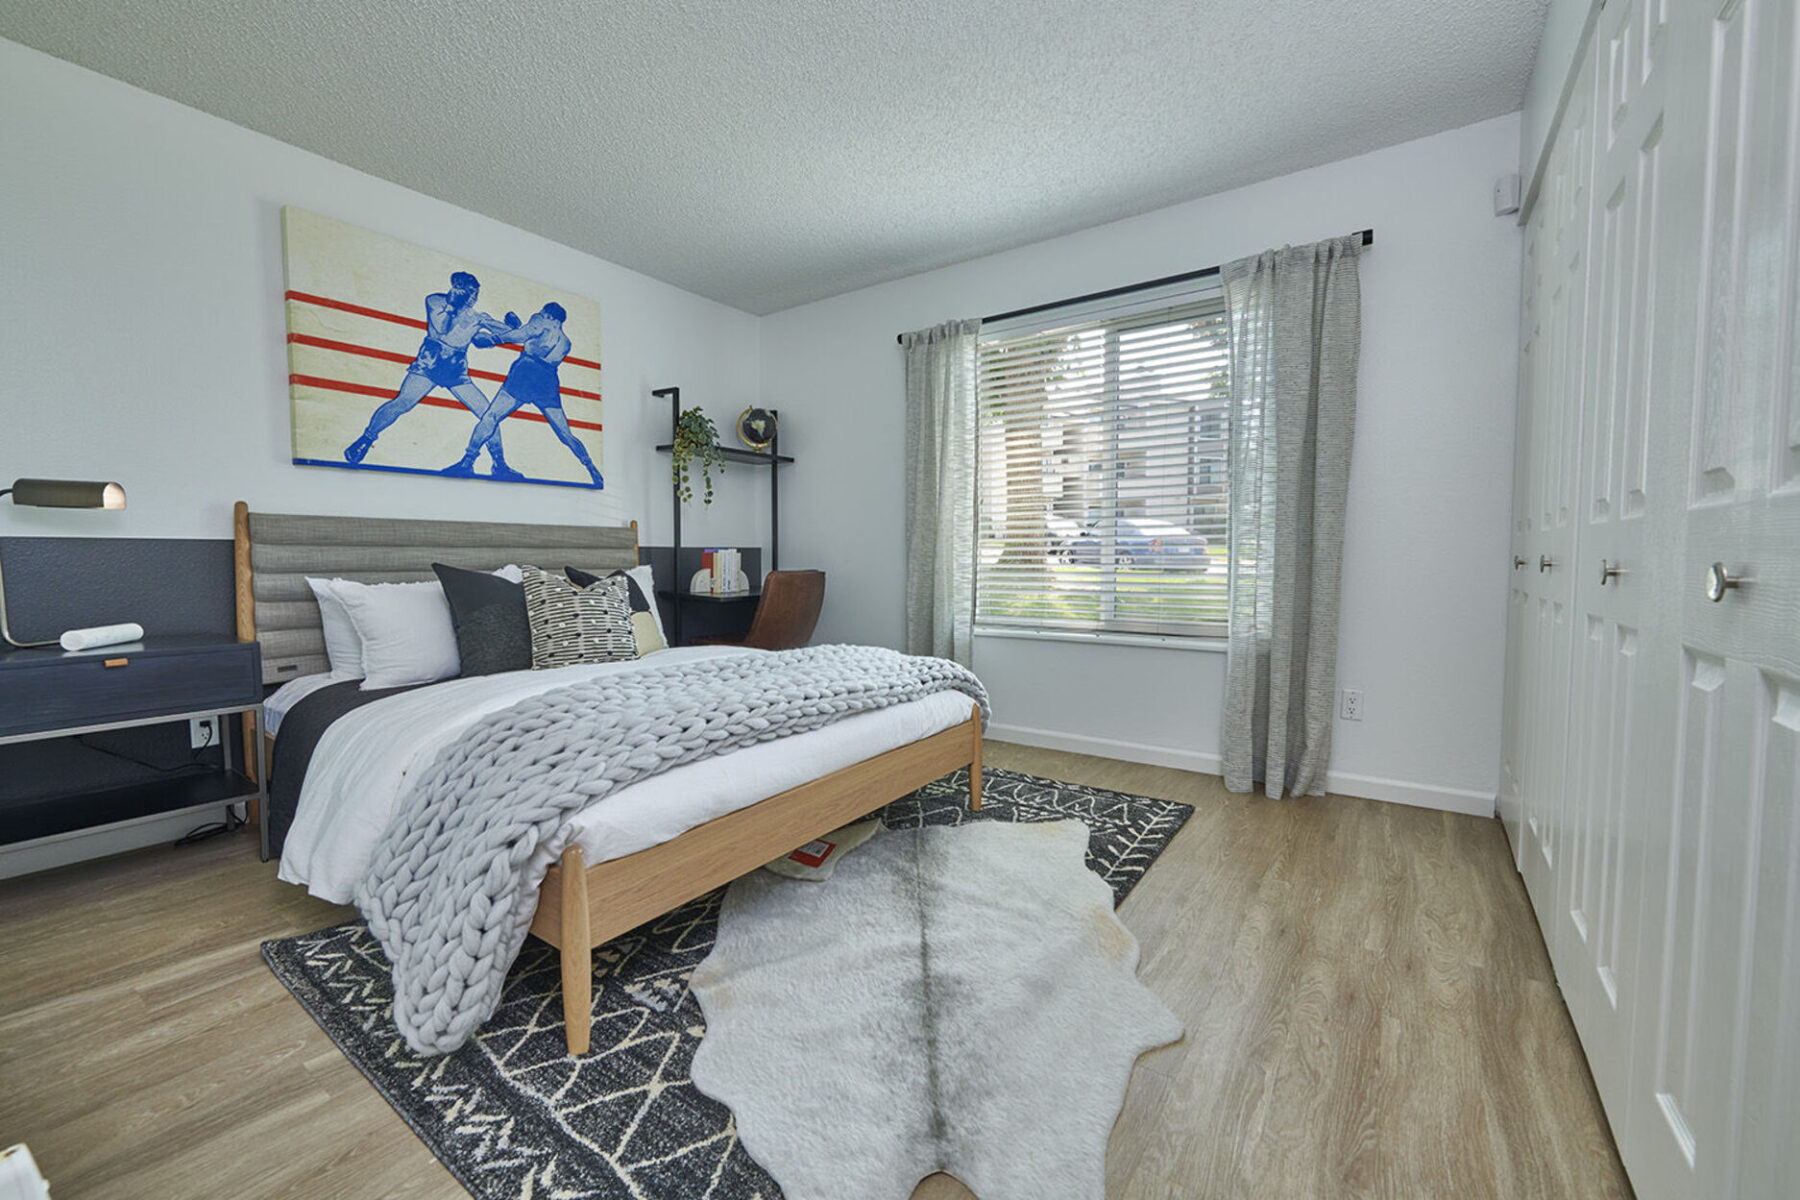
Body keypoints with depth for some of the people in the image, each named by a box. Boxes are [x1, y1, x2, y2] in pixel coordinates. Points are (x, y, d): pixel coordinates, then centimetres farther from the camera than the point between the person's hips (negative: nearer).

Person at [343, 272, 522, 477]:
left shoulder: (475, 316, 7)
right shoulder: (435, 301, 2)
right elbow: (440, 329, -8)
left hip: (457, 373, 3)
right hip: (428, 366, -3)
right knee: (403, 402, -19)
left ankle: (500, 466, 3)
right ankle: (365, 441, -2)